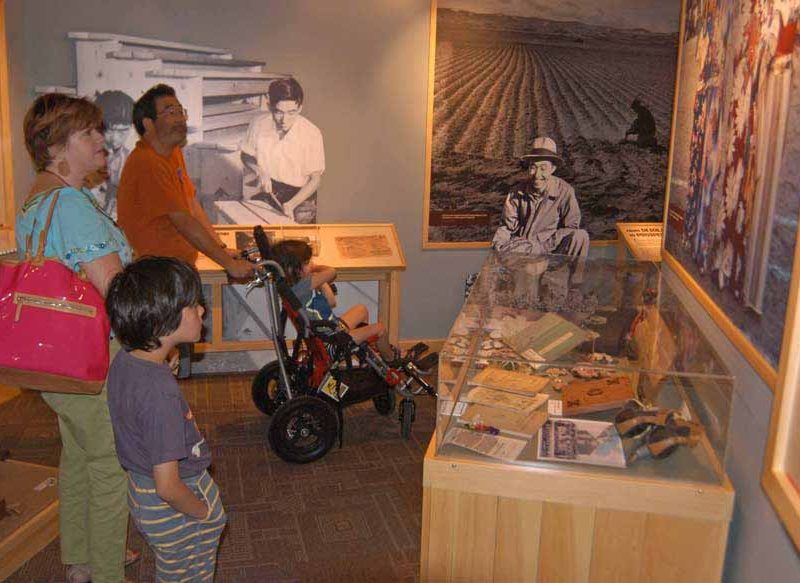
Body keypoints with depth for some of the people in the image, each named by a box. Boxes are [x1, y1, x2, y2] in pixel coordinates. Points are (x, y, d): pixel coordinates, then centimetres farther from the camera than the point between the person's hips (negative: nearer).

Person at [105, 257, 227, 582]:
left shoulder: (123, 361, -9)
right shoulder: (160, 392, -35)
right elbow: (168, 488, -31)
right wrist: (206, 513, -14)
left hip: (140, 492, 8)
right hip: (177, 507, -8)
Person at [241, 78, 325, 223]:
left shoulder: (312, 134, -17)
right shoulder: (259, 124, -9)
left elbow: (315, 178, -11)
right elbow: (246, 155, 9)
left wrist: (291, 204, -25)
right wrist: (260, 172, -12)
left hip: (299, 195, -2)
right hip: (265, 193, 2)